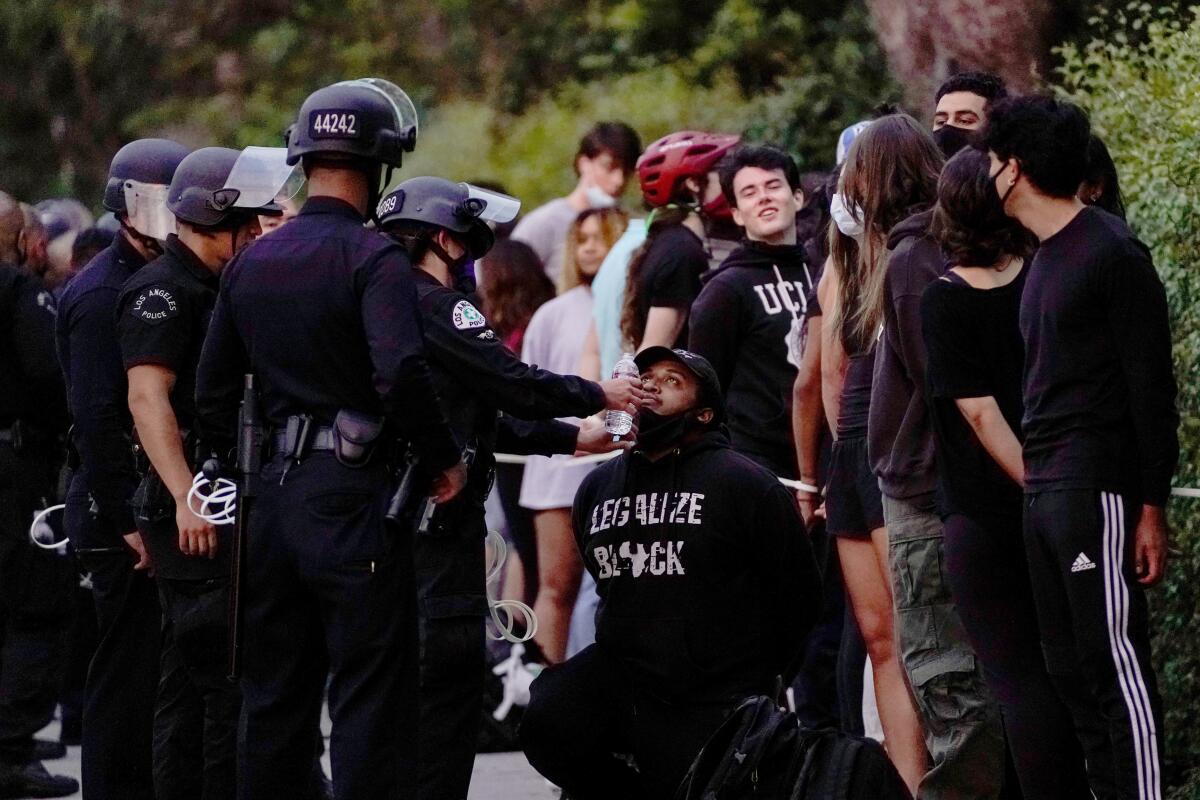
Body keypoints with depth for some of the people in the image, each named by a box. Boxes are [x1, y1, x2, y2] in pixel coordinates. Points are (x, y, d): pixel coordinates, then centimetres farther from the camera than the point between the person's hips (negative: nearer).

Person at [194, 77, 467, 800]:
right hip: (354, 497, -7)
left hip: (276, 497, 7)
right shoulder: (374, 259, -11)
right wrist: (446, 459, -12)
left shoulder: (252, 261, 11)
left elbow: (213, 394, 14)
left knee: (274, 699, 13)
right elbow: (401, 372, -26)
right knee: (368, 705, -4)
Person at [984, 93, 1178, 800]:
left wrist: (1152, 508, -14)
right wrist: (1034, 478, 14)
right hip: (1043, 494, 9)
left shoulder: (1112, 252, -9)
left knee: (1115, 661, -10)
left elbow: (1151, 388, -11)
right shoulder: (1045, 259, 18)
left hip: (1097, 491, -9)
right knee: (1071, 672, 8)